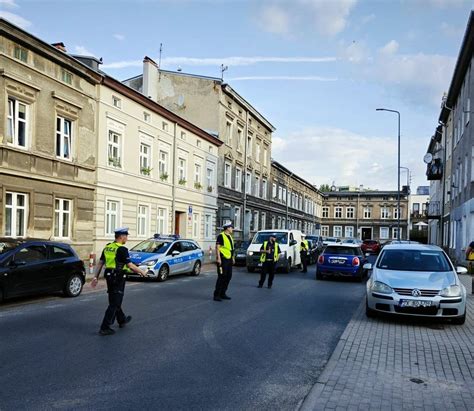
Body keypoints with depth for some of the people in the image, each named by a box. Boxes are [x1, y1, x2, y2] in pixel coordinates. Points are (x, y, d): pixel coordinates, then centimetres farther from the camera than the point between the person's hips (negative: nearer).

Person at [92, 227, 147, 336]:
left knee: (115, 301, 21)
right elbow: (130, 265, -18)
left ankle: (122, 320, 39)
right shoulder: (122, 249, -16)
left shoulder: (107, 247, 7)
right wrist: (141, 272, -5)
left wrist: (95, 277, 12)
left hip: (109, 277, 9)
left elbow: (100, 263, 9)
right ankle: (104, 328, -3)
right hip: (118, 278, -8)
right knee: (114, 303, -2)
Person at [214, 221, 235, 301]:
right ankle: (216, 295, -2)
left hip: (229, 259, 9)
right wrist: (218, 258, -21)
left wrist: (232, 258, 19)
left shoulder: (230, 236, 16)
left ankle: (222, 293, 21)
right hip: (223, 259, -9)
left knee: (228, 277, 11)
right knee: (221, 277, -8)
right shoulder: (221, 236, -11)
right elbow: (217, 247, -16)